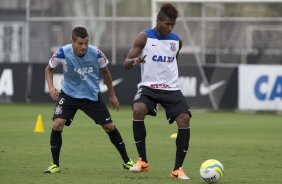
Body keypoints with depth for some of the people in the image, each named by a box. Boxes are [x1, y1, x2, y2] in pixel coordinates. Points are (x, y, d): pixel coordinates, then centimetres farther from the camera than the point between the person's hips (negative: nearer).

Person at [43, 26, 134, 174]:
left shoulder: (96, 53, -19)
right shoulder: (63, 53, -22)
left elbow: (105, 73, 1)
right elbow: (49, 69, -2)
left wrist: (112, 95, 9)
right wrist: (51, 87, -19)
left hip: (92, 95, 1)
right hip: (68, 94, -1)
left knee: (109, 127, 3)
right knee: (57, 124, -19)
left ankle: (127, 161, 21)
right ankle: (55, 165, -5)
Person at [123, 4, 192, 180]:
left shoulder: (176, 40, 7)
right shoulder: (144, 37, -4)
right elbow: (126, 63, -7)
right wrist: (134, 61, -29)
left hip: (171, 88, 3)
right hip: (148, 86, -3)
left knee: (184, 119, -18)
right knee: (138, 110, -32)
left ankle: (178, 168, -6)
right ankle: (143, 161, -17)